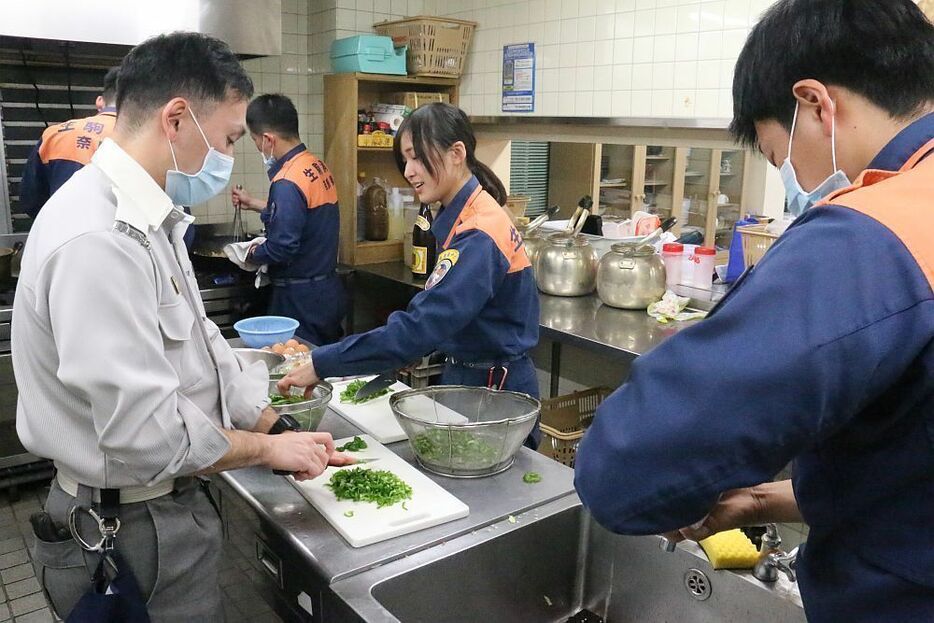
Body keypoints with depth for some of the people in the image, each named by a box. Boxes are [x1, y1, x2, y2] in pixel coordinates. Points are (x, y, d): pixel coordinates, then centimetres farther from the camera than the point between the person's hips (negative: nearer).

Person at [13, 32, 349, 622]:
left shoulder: (149, 219, 5)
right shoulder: (99, 240, -29)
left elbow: (202, 347, 9)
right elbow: (148, 436, -29)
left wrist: (281, 429, 3)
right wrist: (270, 447, -13)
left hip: (167, 506, 9)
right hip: (133, 533, -9)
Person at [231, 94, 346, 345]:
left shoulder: (287, 182, -22)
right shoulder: (318, 166, 5)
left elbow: (281, 248, -24)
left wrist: (253, 253, -3)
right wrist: (253, 203, 29)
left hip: (301, 299, -9)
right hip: (328, 289, 9)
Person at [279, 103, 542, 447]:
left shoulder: (479, 236, -27)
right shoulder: (462, 218, 4)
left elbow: (420, 326, -33)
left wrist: (321, 365, -30)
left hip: (495, 390, -9)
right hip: (467, 376, 9)